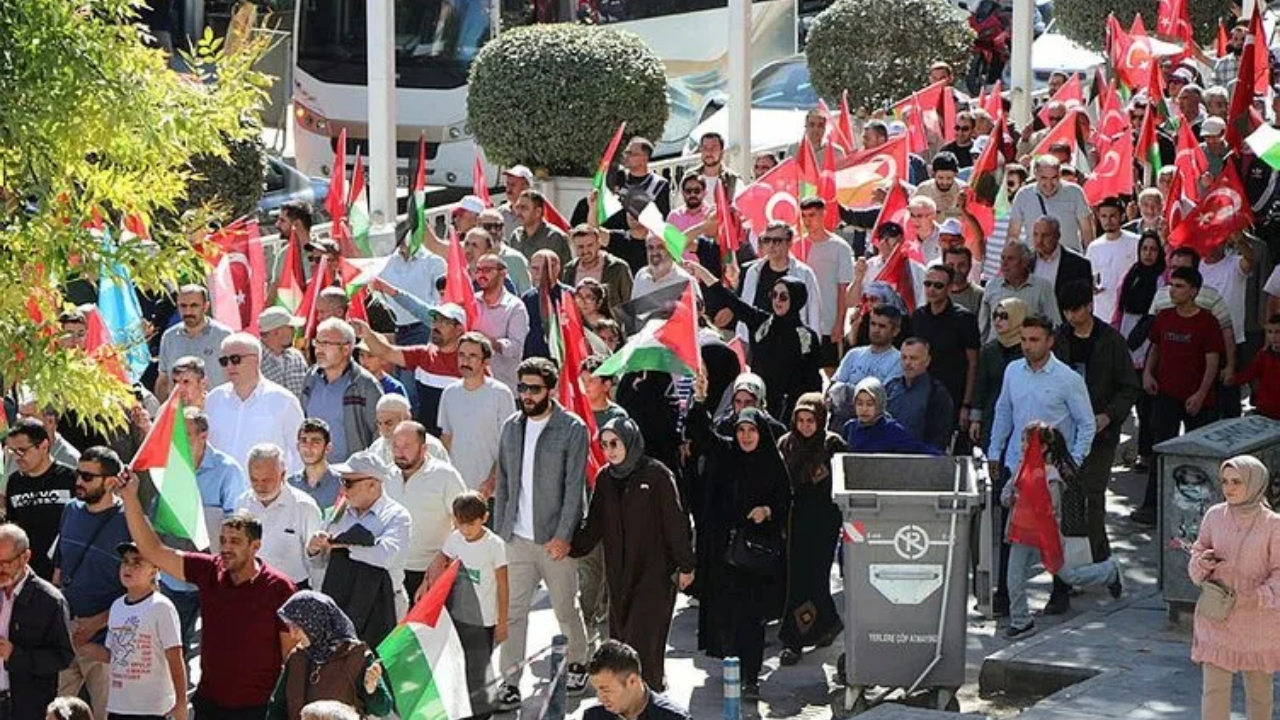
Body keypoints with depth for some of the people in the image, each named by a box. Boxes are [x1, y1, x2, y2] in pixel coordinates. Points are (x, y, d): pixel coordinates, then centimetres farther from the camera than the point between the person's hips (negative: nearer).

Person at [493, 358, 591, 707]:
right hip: (517, 538, 4)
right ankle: (510, 682, 2)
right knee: (512, 611, -1)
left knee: (566, 609, 9)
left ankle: (578, 662, 32)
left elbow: (574, 487, -10)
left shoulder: (572, 429, -7)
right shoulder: (511, 427, 8)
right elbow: (503, 484, 13)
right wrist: (498, 531, 8)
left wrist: (563, 536, -15)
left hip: (554, 538, -4)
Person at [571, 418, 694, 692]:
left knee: (643, 639, -12)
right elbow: (594, 525, 12)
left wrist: (685, 565, -6)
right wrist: (571, 546, -3)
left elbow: (676, 522, -5)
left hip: (654, 572, -6)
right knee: (620, 636, 6)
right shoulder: (604, 479, 10)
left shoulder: (657, 475, -7)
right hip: (618, 574, 6)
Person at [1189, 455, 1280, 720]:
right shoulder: (1214, 516, -1)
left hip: (1256, 618, -2)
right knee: (1214, 688, -3)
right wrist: (1202, 562, -13)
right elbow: (1197, 555, 10)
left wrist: (1258, 597, -23)